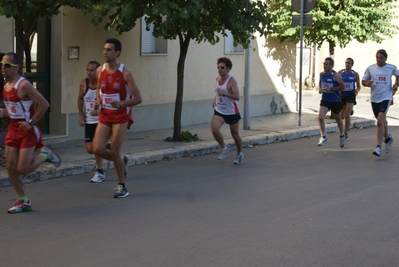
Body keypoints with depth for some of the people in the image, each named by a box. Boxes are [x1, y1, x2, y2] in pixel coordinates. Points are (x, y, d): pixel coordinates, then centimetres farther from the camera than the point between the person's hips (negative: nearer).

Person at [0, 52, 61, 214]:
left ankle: (45, 154, 18)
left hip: (27, 130, -8)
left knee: (22, 170, -8)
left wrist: (31, 122, -19)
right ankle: (24, 202, 15)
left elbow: (44, 104, -19)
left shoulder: (23, 85, -17)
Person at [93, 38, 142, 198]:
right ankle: (122, 162, 23)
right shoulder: (100, 71, 3)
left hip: (121, 116, -5)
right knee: (97, 149, -7)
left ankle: (122, 187, 10)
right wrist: (98, 102, 0)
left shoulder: (125, 73, -11)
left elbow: (138, 98, -10)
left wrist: (121, 103, -27)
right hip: (104, 115, 5)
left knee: (114, 151, -7)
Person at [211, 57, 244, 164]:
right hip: (219, 111, 5)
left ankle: (239, 153, 33)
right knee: (214, 129, -20)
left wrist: (223, 93, -33)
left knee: (235, 134, 10)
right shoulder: (217, 79, 2)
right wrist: (215, 99, 7)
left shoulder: (231, 81, -18)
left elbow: (237, 97, -27)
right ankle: (224, 148, 2)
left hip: (231, 112, -5)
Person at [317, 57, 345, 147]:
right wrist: (320, 89, -1)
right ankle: (323, 137, -10)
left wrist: (331, 89, -23)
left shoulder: (336, 75, -15)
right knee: (320, 117, -18)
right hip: (325, 100, 3)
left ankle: (342, 136, 39)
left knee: (338, 119, 17)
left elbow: (342, 86, -14)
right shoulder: (322, 74, 1)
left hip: (335, 101, -3)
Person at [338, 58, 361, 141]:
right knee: (341, 116, 6)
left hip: (350, 96, -2)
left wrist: (357, 90, -15)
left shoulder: (355, 74, 0)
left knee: (347, 115, -14)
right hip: (342, 95, 2)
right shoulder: (340, 73, 1)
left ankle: (346, 134, -5)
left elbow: (358, 86, 6)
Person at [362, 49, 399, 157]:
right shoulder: (370, 68, 0)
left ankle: (378, 148, -18)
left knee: (380, 122, -17)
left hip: (386, 97, -3)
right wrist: (367, 83, -15)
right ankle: (388, 138, 47)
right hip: (374, 98, 3)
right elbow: (363, 81, 7)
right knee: (382, 121, 18)